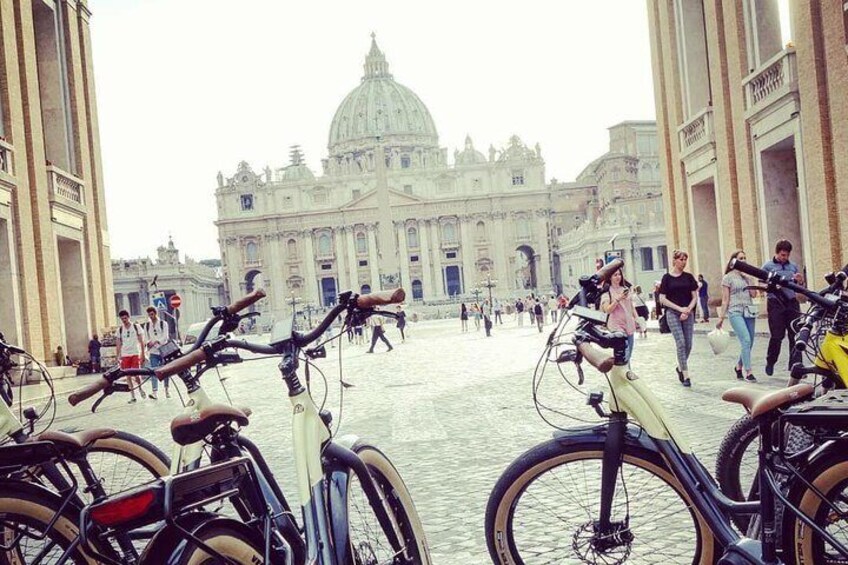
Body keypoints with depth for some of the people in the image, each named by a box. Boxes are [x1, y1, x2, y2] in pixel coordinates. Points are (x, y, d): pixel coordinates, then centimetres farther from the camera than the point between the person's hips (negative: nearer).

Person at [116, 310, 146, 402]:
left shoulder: (136, 327, 1)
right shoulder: (120, 329, 7)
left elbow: (141, 341, 1)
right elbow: (118, 344, 10)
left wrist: (142, 354, -5)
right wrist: (117, 357, 4)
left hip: (135, 354, -3)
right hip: (124, 355, 3)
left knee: (135, 374, -12)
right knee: (128, 376, 3)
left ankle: (140, 388, 17)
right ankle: (133, 396, 10)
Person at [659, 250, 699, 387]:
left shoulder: (689, 277, 9)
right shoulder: (667, 277, 1)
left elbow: (695, 297, 8)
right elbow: (662, 299, -2)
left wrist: (688, 310, -8)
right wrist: (679, 308, -9)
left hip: (688, 314, 3)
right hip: (672, 313, -3)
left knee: (688, 345, 3)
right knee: (681, 343, -12)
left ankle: (680, 367, 28)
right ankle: (685, 376, -8)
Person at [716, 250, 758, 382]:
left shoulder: (746, 277, 17)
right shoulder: (728, 277, 2)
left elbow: (754, 294, 6)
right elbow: (725, 299, 2)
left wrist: (748, 277, 3)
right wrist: (721, 317, -2)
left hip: (749, 312, 6)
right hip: (735, 312, -6)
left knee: (749, 343, 4)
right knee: (746, 340, -18)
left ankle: (739, 367, 25)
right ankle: (748, 372, -17)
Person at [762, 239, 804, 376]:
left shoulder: (793, 266, 15)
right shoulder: (768, 266, 4)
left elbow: (801, 284, 20)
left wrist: (799, 279, -2)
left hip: (792, 302, 3)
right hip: (775, 303, -3)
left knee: (795, 335, -1)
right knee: (777, 336, -2)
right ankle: (770, 362, 18)